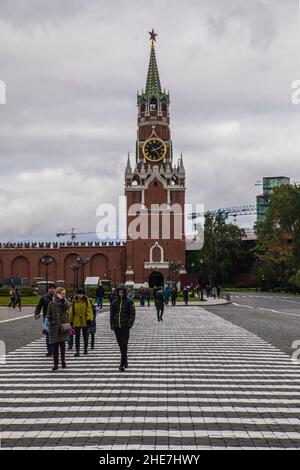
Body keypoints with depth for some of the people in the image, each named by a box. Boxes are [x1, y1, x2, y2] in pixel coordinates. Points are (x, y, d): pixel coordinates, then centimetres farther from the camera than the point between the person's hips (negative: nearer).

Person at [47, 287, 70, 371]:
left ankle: (63, 361, 12)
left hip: (63, 326, 0)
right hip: (54, 327, 0)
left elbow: (66, 307, -19)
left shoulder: (64, 302, 5)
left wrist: (62, 299, -18)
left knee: (62, 344, -3)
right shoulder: (51, 304, 2)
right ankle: (55, 364, 9)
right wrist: (51, 322, -6)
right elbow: (48, 315, 5)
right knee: (54, 345, 3)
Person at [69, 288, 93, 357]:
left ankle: (85, 348, 31)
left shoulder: (86, 301, -3)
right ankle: (77, 351, -1)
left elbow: (89, 311, -5)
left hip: (84, 322, -1)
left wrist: (89, 319, -15)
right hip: (76, 322, 1)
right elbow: (71, 312, 8)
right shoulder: (74, 302, 2)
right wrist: (71, 321, 9)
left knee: (85, 336, 12)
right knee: (77, 337, -3)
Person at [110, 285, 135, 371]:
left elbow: (132, 313, -4)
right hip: (117, 326, 4)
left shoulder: (129, 302, -1)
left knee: (124, 344, -9)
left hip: (125, 326, -4)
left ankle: (122, 364, -11)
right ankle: (125, 360, 27)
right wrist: (112, 324, 1)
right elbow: (112, 313, 10)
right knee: (120, 344, 10)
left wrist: (130, 323, -16)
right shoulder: (114, 302, 8)